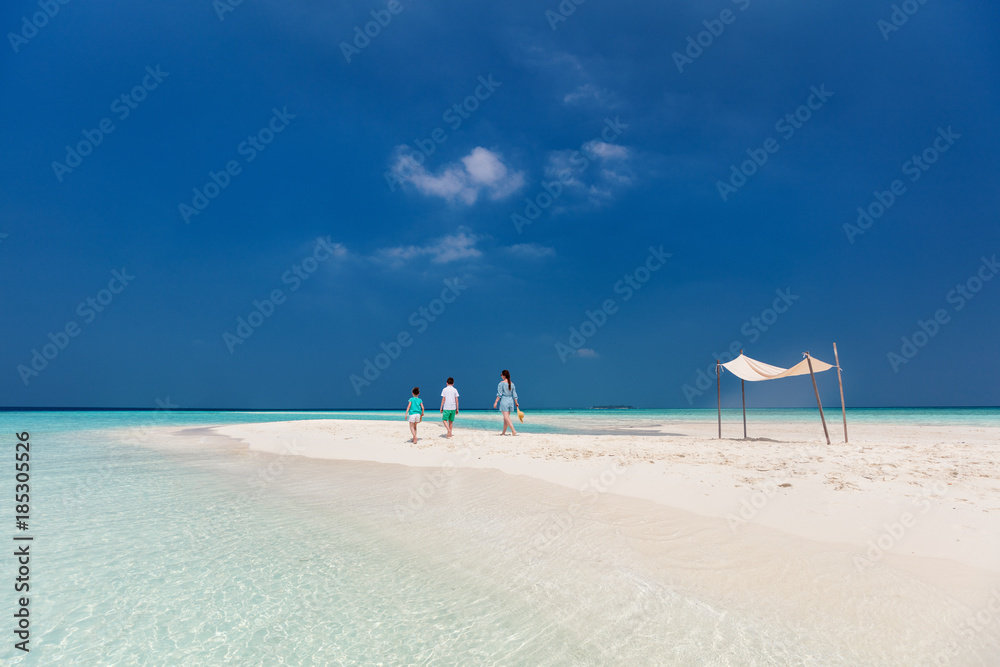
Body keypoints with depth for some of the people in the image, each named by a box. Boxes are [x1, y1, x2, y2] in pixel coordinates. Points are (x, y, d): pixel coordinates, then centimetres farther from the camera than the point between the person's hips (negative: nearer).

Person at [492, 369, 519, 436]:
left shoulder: (501, 383, -8)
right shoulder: (511, 384, 8)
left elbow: (499, 394, -12)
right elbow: (514, 394, 9)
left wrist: (496, 402, -9)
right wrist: (516, 403, 16)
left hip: (504, 401, -6)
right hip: (510, 401, 6)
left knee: (507, 418, -7)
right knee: (505, 418, 15)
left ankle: (513, 431, -19)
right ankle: (503, 432, 23)